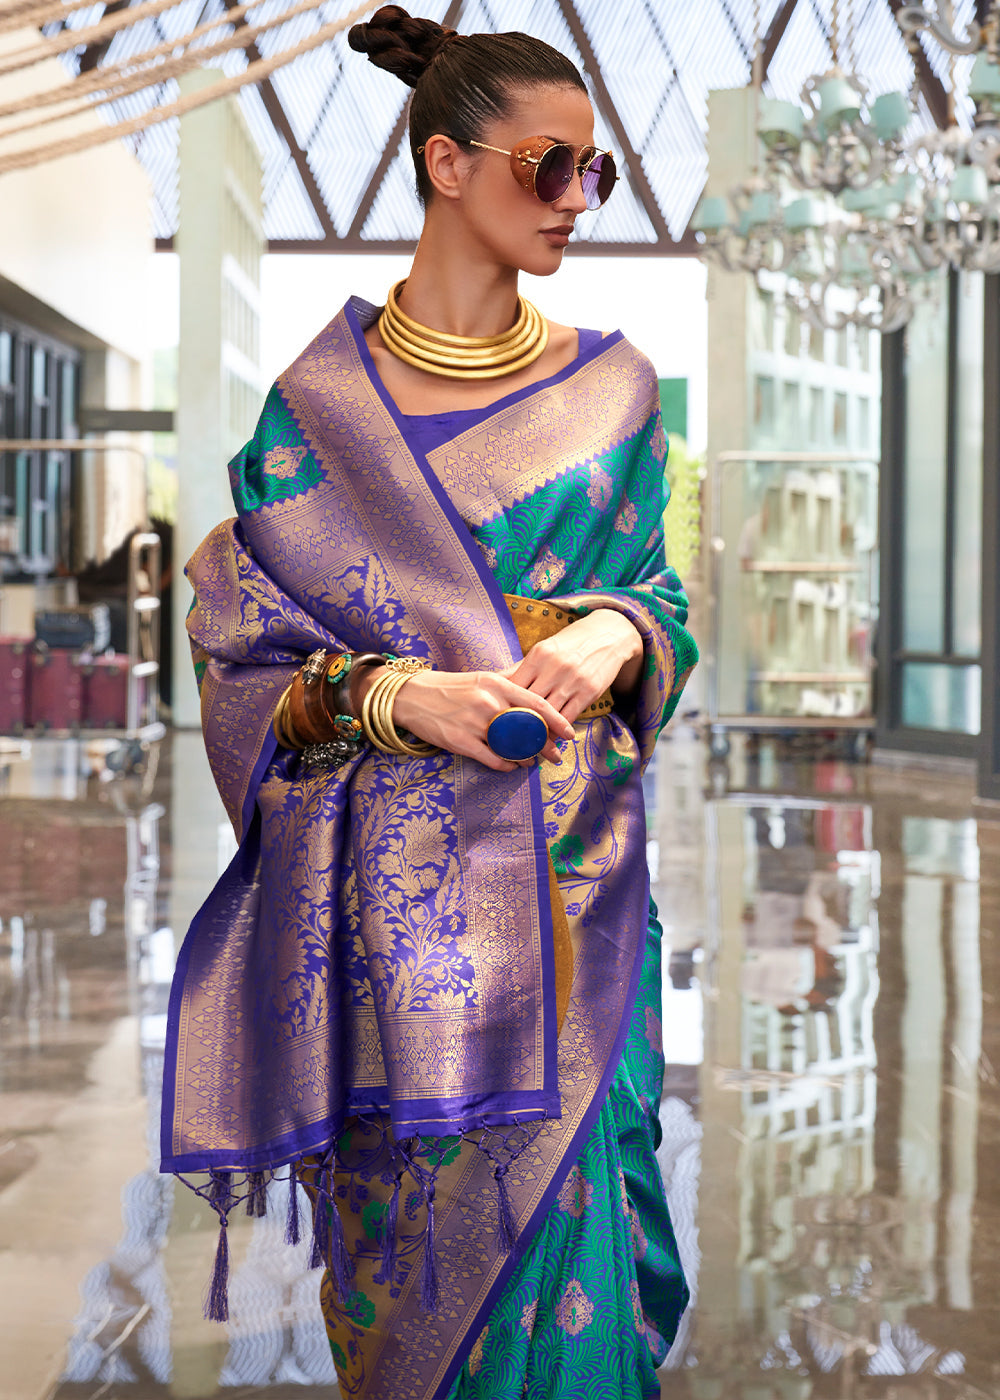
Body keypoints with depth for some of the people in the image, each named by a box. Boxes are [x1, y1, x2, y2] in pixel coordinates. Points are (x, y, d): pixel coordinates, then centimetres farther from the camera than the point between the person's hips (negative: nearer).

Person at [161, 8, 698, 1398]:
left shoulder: (612, 388, 6)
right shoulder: (320, 402, 0)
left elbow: (666, 602, 11)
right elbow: (244, 655, 0)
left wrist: (616, 635, -12)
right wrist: (396, 697, -17)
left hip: (575, 876, 2)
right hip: (397, 879, -1)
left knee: (565, 1206, 3)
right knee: (411, 1213, 6)